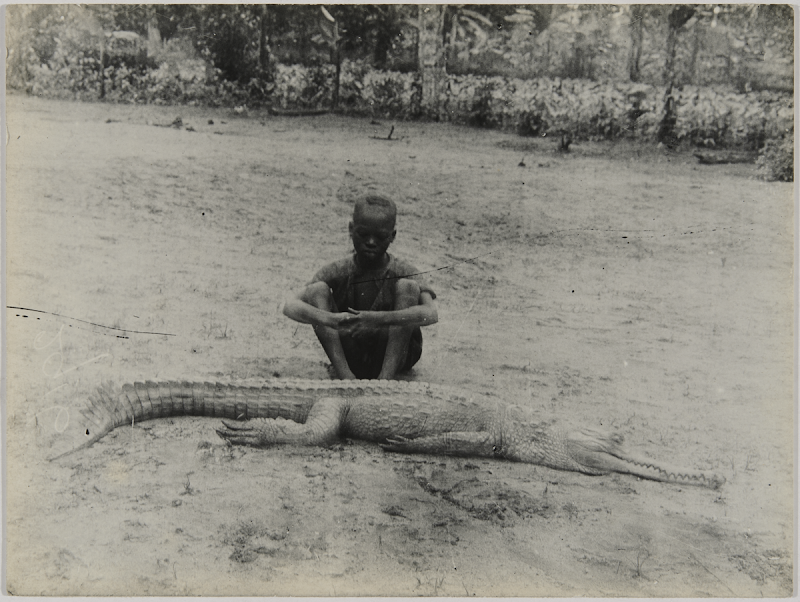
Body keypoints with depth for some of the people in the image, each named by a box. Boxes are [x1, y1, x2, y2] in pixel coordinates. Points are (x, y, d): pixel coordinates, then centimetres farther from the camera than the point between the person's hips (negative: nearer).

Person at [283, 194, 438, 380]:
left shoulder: (403, 272, -9)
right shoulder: (338, 272, -5)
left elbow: (431, 314, -28)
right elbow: (290, 306, -17)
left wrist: (378, 319, -43)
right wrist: (328, 319, -39)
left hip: (395, 354, -1)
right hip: (348, 356, 2)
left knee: (407, 286, -21)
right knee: (316, 290, -15)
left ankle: (387, 376, -30)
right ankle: (345, 375, -27)